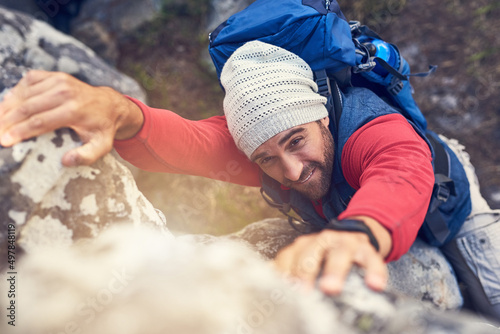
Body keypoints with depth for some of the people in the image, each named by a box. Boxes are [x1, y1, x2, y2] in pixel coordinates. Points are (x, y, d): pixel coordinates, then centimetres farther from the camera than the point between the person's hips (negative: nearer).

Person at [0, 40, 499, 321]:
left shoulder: (366, 124, -44)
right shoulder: (258, 141, -32)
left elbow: (403, 175, -66)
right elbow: (186, 141, -52)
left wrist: (359, 231, -89)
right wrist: (118, 114, -74)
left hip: (439, 200, -3)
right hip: (342, 214, 3)